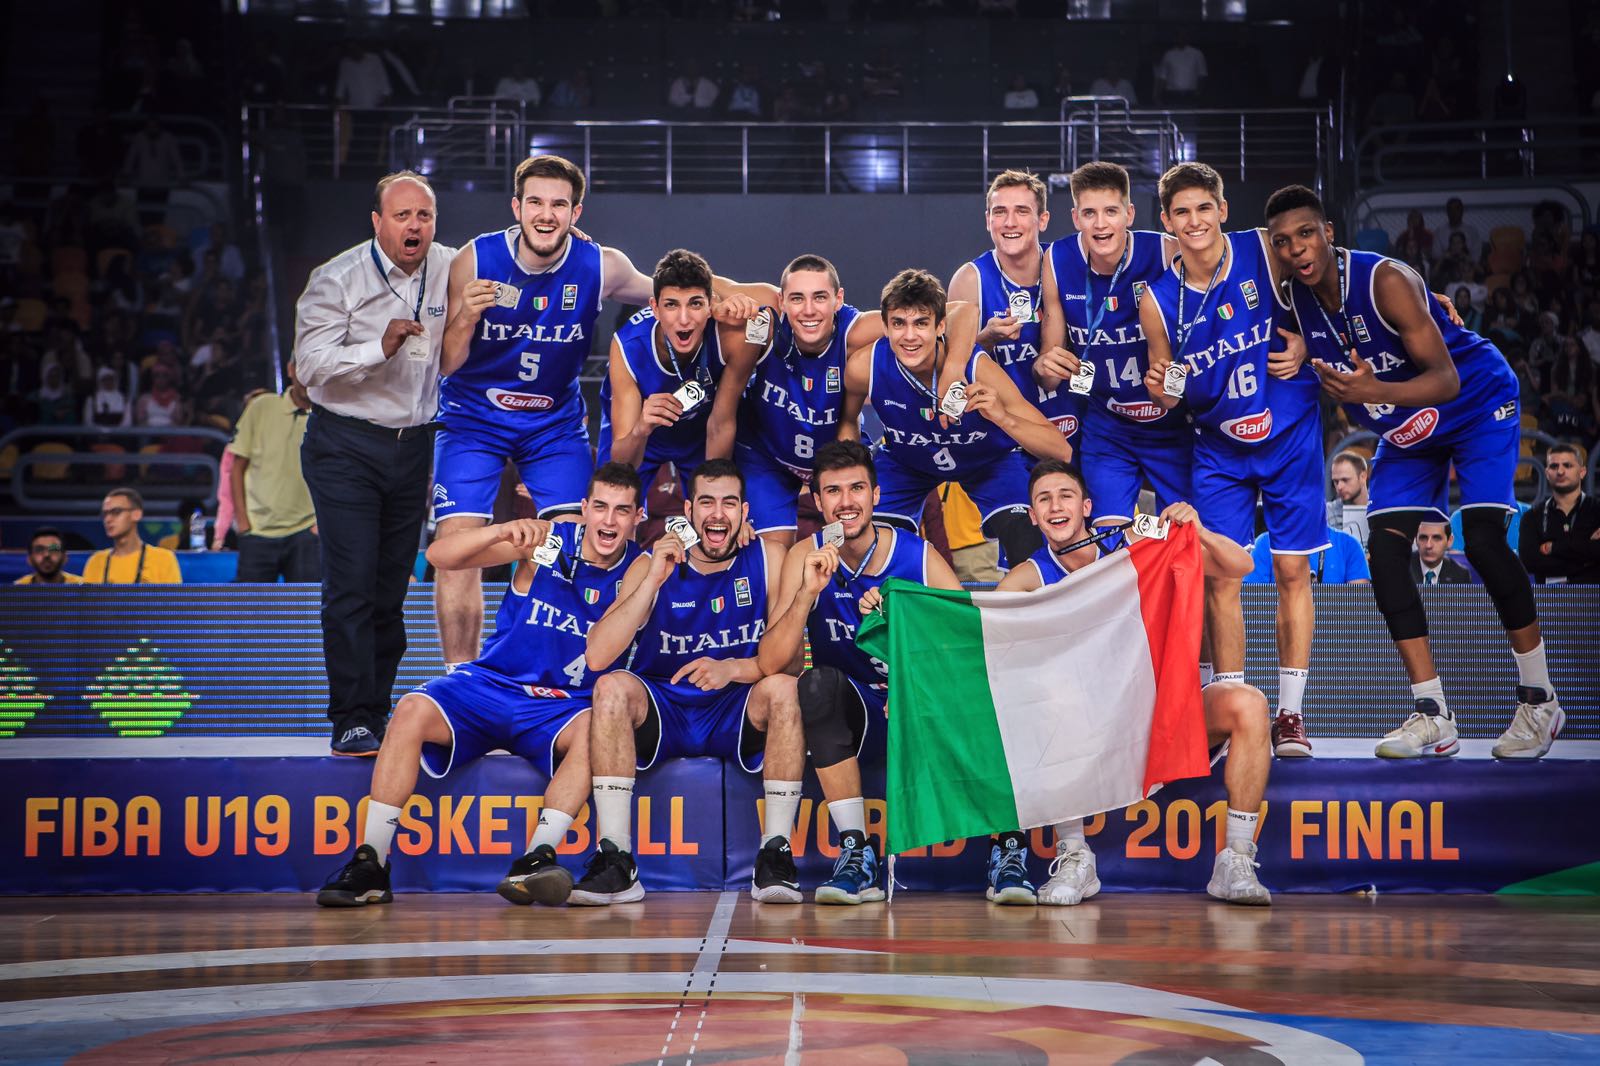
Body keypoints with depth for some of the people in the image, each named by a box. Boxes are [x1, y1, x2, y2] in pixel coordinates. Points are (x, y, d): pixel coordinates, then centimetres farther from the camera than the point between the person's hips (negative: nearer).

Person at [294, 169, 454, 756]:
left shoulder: (450, 269, 4)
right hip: (346, 446, -4)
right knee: (351, 585, -11)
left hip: (415, 446, 4)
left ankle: (377, 712, 15)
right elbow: (310, 363, -17)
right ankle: (352, 721, -8)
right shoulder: (338, 279, -9)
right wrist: (380, 348, -28)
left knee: (391, 587, 8)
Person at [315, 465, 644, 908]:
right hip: (490, 685, 0)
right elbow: (440, 555, -9)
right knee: (413, 709, -26)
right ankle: (370, 863, -23)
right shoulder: (547, 541, -3)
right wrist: (503, 531, -28)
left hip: (561, 706, 0)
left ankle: (535, 860, -37)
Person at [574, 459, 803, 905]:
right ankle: (615, 860, -29)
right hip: (660, 713, 0)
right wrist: (653, 580, -25)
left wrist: (732, 669, -29)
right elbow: (597, 657, -18)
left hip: (738, 715, 0)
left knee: (782, 690, -29)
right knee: (613, 687, -28)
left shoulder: (768, 559, -4)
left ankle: (775, 854, -26)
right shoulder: (651, 564, -5)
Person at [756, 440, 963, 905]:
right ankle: (856, 852, -27)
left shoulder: (919, 556, -4)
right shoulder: (806, 558, -3)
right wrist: (808, 593, -25)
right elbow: (770, 664, -12)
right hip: (851, 717, 0)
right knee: (820, 683, -32)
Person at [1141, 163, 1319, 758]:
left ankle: (1290, 713, 8)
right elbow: (1168, 394, 1)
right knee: (1220, 577, -4)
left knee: (1292, 570, 0)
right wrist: (1162, 390, -22)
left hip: (1290, 435, -1)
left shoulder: (1265, 252, -12)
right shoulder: (1159, 301, -9)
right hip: (1219, 446, 1)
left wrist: (1303, 345, -11)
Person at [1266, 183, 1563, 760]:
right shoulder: (1294, 299, -13)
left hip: (1478, 404, -6)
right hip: (1406, 429, 6)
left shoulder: (1385, 280, -31)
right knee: (1385, 549, -9)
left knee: (1483, 540, -19)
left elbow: (1446, 380, -34)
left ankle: (1540, 701, -2)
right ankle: (1433, 716, -5)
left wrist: (1374, 392, -50)